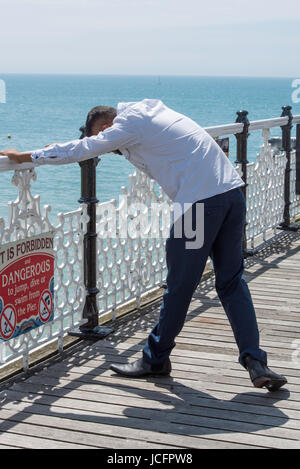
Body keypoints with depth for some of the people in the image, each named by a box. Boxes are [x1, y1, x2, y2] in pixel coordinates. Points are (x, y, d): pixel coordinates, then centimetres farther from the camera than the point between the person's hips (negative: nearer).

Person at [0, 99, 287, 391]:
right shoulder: (151, 112, 24)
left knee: (179, 286, 4)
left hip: (200, 202, -9)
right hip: (233, 191, 9)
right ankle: (255, 362, 4)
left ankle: (156, 359, 19)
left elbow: (79, 150, 2)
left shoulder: (129, 125, -1)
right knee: (231, 282, 11)